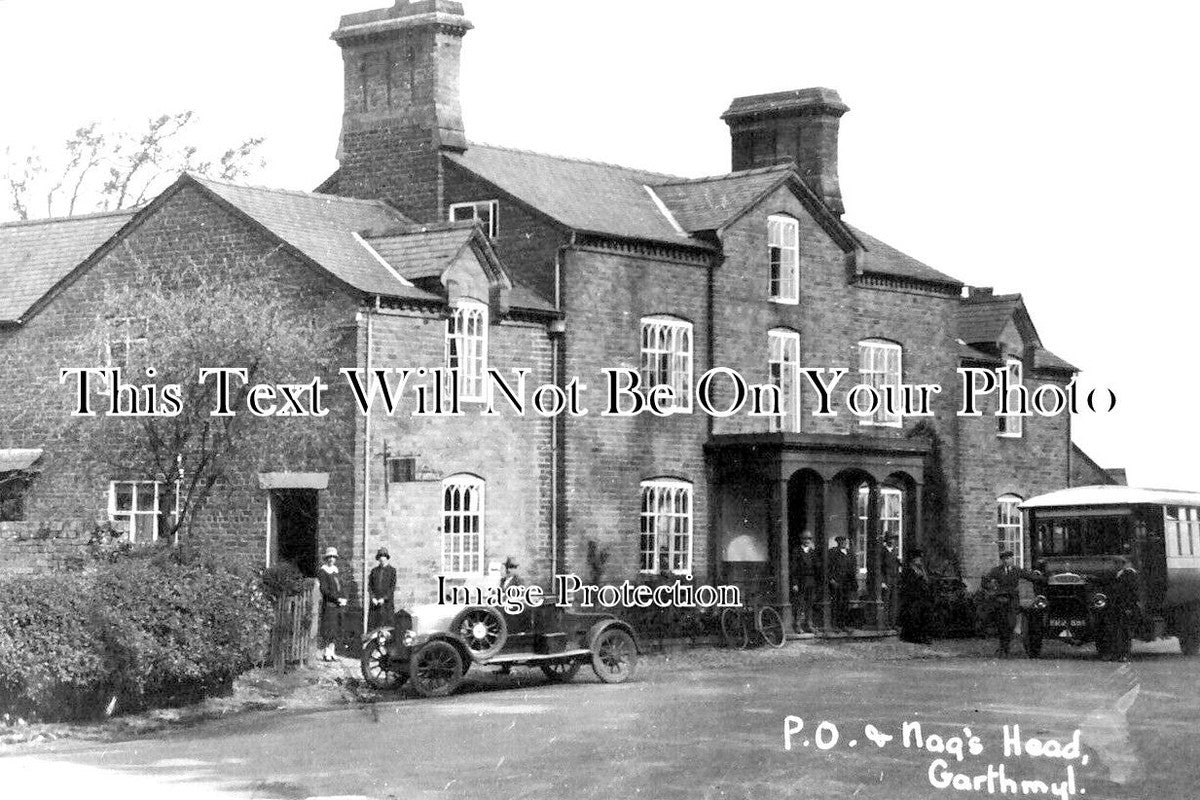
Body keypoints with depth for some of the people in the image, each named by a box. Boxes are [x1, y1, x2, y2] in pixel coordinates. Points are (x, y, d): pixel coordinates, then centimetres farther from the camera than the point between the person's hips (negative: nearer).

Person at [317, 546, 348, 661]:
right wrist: (337, 599, -16)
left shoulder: (336, 571, 19)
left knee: (336, 630, 5)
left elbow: (342, 587, 19)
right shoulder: (322, 572, -3)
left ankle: (331, 652, 10)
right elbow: (324, 590, -11)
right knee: (327, 630, -9)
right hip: (328, 605, -7)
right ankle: (325, 653, -6)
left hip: (338, 606, 7)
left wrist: (344, 599, 0)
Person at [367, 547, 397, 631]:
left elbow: (393, 587, -2)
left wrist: (384, 599, -12)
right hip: (375, 602, 3)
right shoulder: (374, 570, 13)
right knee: (372, 624, -4)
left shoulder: (392, 570, 4)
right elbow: (369, 586, 9)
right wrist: (373, 598, -6)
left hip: (387, 601, -3)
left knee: (387, 624, -7)